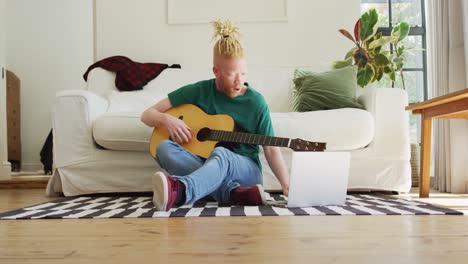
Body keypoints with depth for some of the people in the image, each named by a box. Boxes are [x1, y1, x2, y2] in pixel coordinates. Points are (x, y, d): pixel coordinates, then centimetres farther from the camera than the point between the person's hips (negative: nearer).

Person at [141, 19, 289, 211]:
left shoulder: (256, 102, -2)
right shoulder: (199, 91, 1)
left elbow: (271, 150, -2)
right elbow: (147, 115, 6)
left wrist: (287, 186, -18)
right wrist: (166, 119, -18)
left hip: (246, 171, -2)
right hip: (203, 166, 2)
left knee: (221, 153, -37)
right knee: (164, 148, -26)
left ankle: (179, 191, -66)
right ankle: (233, 192, -37)